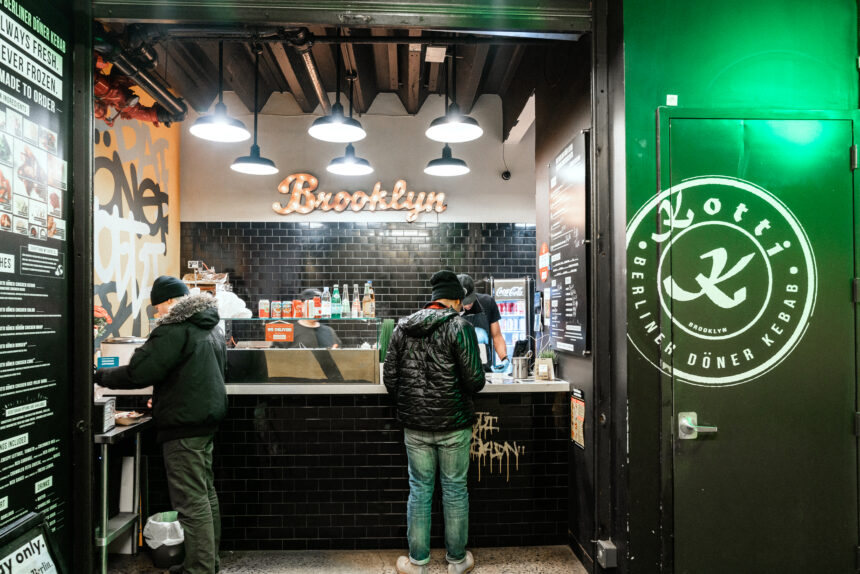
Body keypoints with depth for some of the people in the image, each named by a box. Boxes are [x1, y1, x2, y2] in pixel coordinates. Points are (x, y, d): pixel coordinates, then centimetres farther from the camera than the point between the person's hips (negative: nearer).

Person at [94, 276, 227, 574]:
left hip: (185, 425, -10)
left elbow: (137, 373, -18)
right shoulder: (212, 328, 15)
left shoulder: (174, 330, -15)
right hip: (209, 415, 10)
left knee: (191, 500, -5)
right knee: (205, 493, 16)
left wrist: (100, 376, -1)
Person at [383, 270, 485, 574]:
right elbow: (474, 380, -16)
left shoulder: (402, 328, 3)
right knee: (455, 489, 11)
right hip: (453, 425, -3)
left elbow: (390, 377, 3)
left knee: (419, 489, 13)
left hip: (415, 425, 3)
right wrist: (466, 390, 7)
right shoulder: (459, 327, -11)